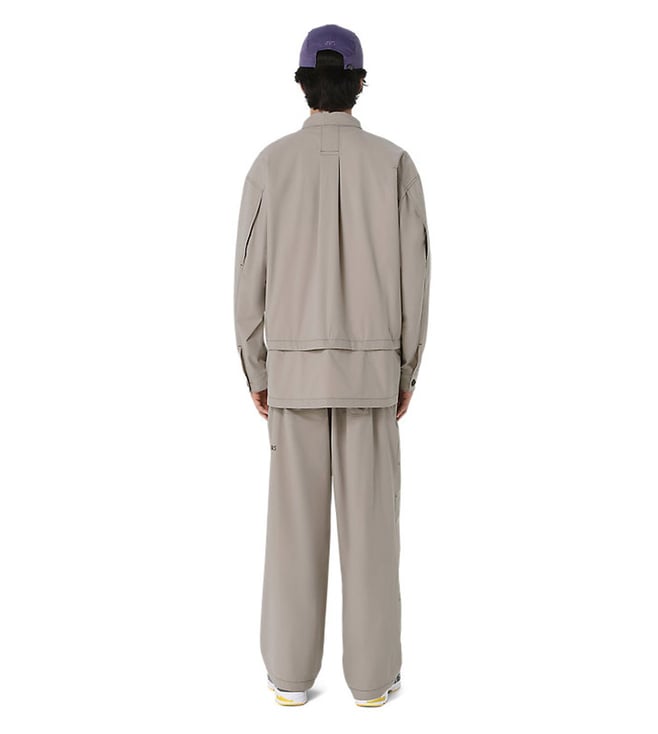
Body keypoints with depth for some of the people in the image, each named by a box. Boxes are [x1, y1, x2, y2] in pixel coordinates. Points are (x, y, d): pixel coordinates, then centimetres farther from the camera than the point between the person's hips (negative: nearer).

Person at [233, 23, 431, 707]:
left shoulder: (270, 164, -1)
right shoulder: (395, 163, -2)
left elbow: (250, 282, -2)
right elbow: (413, 279, -3)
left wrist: (256, 374, 9)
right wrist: (407, 373, 7)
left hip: (296, 369, 1)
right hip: (369, 370, 0)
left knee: (296, 521, 9)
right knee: (370, 522, 8)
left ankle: (292, 672, 19)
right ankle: (371, 673, 18)